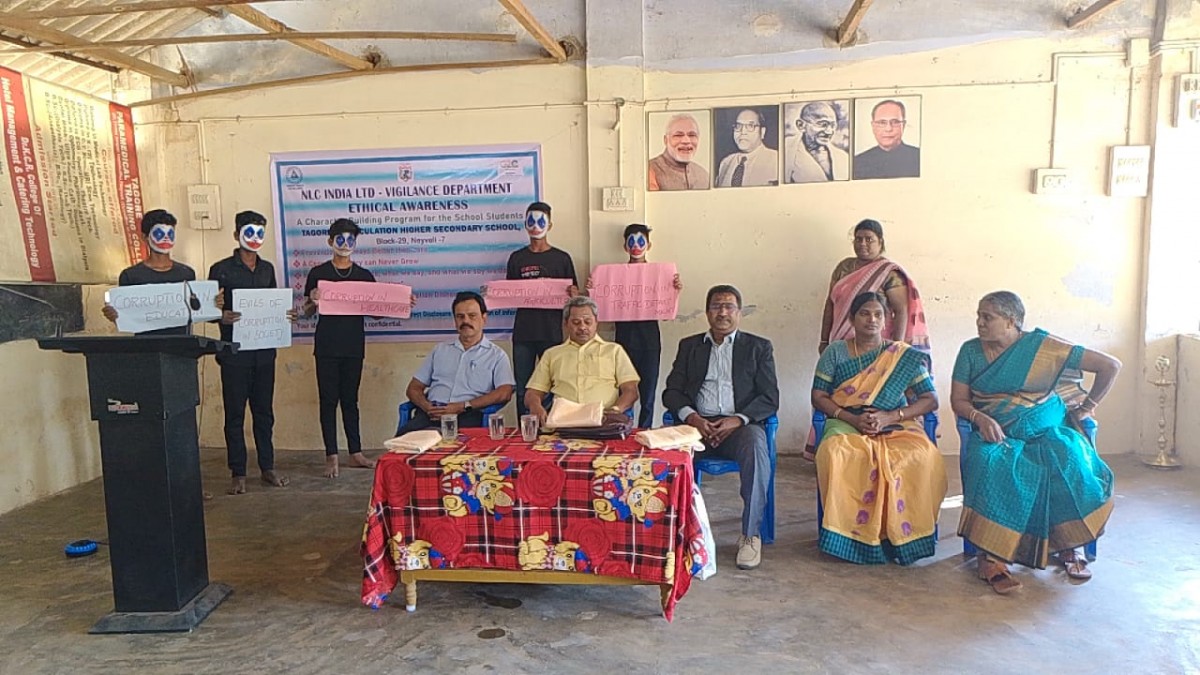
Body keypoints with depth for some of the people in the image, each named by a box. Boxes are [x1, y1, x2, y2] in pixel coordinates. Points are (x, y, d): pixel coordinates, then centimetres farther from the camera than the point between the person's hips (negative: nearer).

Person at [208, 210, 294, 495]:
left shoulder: (267, 269, 12)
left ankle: (267, 468, 20)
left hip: (264, 351, 5)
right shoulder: (221, 270, -3)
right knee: (235, 413, 2)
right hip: (234, 352, -4)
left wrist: (285, 315, -1)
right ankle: (238, 474, 10)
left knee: (264, 411, 11)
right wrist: (222, 317, -24)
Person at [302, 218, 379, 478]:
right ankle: (331, 456, 8)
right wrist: (313, 302, -19)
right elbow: (307, 312, 3)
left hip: (354, 347, 2)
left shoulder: (364, 276, 8)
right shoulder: (318, 273, 1)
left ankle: (356, 453, 18)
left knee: (350, 400, 11)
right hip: (326, 347, -2)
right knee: (328, 400, 2)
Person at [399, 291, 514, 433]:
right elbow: (414, 388, 23)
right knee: (405, 434, -32)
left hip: (468, 416, -4)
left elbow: (504, 393, -2)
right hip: (433, 413, 4)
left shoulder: (496, 355, 14)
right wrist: (427, 407, -2)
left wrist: (463, 406, -13)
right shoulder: (440, 350, 26)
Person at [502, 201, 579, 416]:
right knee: (522, 390, 6)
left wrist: (574, 295, -15)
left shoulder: (561, 258, 4)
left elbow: (574, 295, 6)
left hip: (551, 333, -2)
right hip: (523, 333, 2)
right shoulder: (517, 258, 10)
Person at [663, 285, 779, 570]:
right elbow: (672, 391, 12)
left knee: (756, 445, -36)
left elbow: (770, 398, 5)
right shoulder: (689, 346, 20)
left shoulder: (759, 347, 15)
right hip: (697, 423, 1)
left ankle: (750, 534, -25)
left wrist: (738, 420, -13)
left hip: (739, 425, -1)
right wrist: (691, 417, -9)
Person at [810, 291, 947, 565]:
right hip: (847, 424, 0)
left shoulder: (905, 356, 8)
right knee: (837, 454, -36)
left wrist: (890, 416, -13)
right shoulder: (835, 353, 9)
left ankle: (902, 531, -16)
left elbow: (930, 400, 3)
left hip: (896, 425, 1)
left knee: (923, 457, -33)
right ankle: (855, 534, -22)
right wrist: (852, 418, -13)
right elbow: (818, 396, 5)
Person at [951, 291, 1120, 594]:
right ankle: (990, 557, -30)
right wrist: (980, 418, -17)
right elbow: (958, 400, 3)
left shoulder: (1043, 346, -3)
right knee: (992, 465, -34)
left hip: (1046, 430, 0)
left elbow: (1111, 365, 1)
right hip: (995, 432, 0)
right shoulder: (971, 351, 4)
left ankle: (1066, 546, -7)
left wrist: (1088, 405, 4)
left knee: (1069, 461, -31)